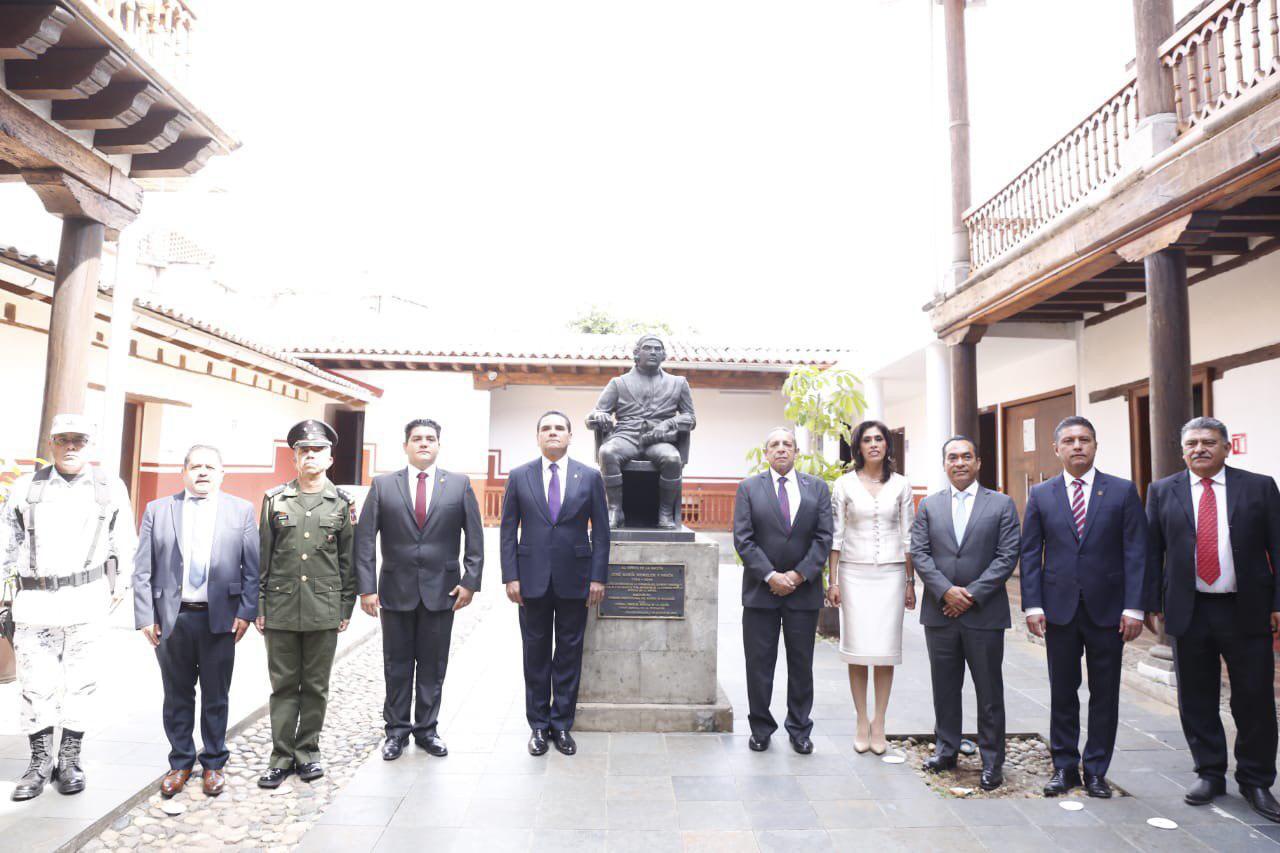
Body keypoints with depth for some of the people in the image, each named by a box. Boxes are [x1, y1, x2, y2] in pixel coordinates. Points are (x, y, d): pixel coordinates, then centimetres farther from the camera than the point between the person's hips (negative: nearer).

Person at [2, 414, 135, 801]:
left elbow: (125, 543, 9)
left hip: (86, 598, -1)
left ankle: (70, 761, 16)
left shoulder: (111, 488, 5)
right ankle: (40, 762, 18)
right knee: (35, 684, 4)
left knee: (79, 682, 4)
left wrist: (122, 583, 6)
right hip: (34, 599, 1)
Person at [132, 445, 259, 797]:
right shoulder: (157, 510, 7)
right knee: (177, 696, 12)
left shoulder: (241, 510, 4)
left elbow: (252, 567, 1)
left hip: (220, 618, -1)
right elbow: (142, 569, 4)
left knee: (216, 696, 9)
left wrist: (246, 611, -6)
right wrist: (145, 616, -2)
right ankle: (180, 763, 29)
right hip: (171, 618, 1)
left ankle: (213, 764, 25)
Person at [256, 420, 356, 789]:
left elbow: (349, 560, 4)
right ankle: (282, 756, 19)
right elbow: (263, 557, 6)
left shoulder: (343, 503, 2)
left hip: (324, 612, 0)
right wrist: (259, 606, 4)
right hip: (281, 609, 1)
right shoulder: (275, 500, 5)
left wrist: (346, 608, 2)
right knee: (284, 685, 8)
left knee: (316, 686, 9)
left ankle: (307, 751, 23)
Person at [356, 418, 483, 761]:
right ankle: (396, 730, 26)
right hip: (396, 590, 0)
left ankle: (426, 729, 25)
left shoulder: (459, 484, 2)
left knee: (433, 665, 10)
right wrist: (366, 587, -7)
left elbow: (475, 537, 2)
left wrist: (470, 580, -5)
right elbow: (364, 539, -1)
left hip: (441, 590, 0)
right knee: (397, 665, 10)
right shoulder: (383, 485, 1)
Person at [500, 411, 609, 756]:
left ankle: (562, 724, 21)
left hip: (574, 579, 0)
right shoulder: (519, 476, 3)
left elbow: (600, 531, 2)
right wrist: (510, 576, -4)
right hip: (532, 579, 0)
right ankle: (538, 725, 23)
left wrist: (598, 577, -4)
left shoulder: (589, 476, 2)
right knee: (536, 653, 9)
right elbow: (508, 530, 3)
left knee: (569, 653, 8)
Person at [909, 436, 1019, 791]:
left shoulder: (1002, 505, 2)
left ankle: (992, 761, 19)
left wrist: (973, 594, -13)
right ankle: (946, 750, 27)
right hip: (939, 613, 2)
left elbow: (1007, 556, -5)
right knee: (944, 688, 13)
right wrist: (946, 591, -12)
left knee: (989, 691, 6)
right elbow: (919, 553, 1)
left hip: (984, 613, -2)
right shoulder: (929, 505, 8)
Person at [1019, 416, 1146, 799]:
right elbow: (1030, 554, 4)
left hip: (1107, 608, 0)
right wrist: (1032, 605, -4)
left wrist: (1134, 608, -9)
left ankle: (1096, 770, 21)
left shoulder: (1123, 491, 2)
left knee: (1104, 693, 8)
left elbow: (1136, 552, -2)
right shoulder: (1040, 495, 5)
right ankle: (1064, 766, 21)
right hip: (1059, 609, 1)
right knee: (1062, 692, 8)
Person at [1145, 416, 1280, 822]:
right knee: (1196, 700, 9)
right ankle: (1210, 773, 25)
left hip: (1247, 610, -1)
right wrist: (1152, 603, 0)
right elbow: (1152, 552, 4)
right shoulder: (1162, 491, 4)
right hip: (1189, 611, 1)